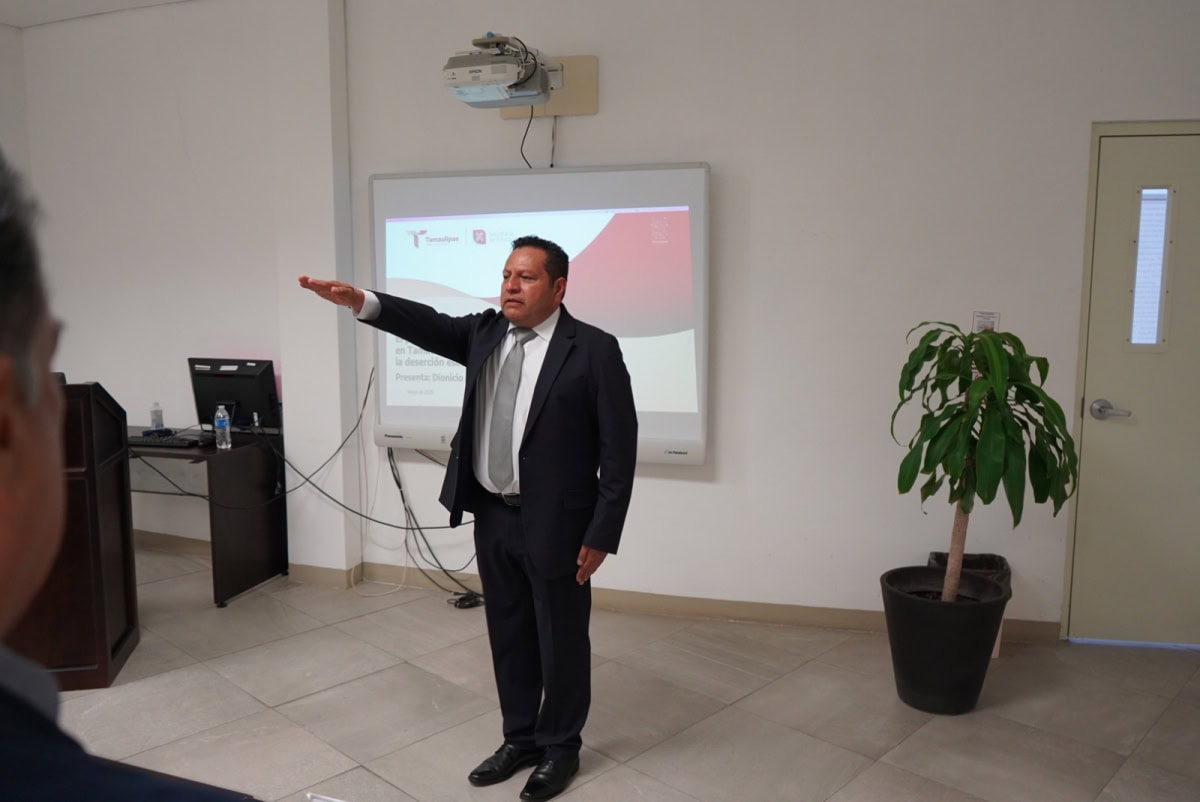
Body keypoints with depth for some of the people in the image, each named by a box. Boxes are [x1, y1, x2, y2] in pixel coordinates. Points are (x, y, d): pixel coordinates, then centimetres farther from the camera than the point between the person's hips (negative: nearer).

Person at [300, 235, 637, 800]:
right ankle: (519, 738, 36)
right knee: (508, 636, 17)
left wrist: (601, 534, -14)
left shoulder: (594, 350, -12)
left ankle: (560, 747, 30)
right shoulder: (486, 333, 7)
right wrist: (361, 302, -22)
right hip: (493, 517, 6)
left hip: (554, 524, -5)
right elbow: (432, 326, -5)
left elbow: (619, 448, -12)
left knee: (560, 640, 9)